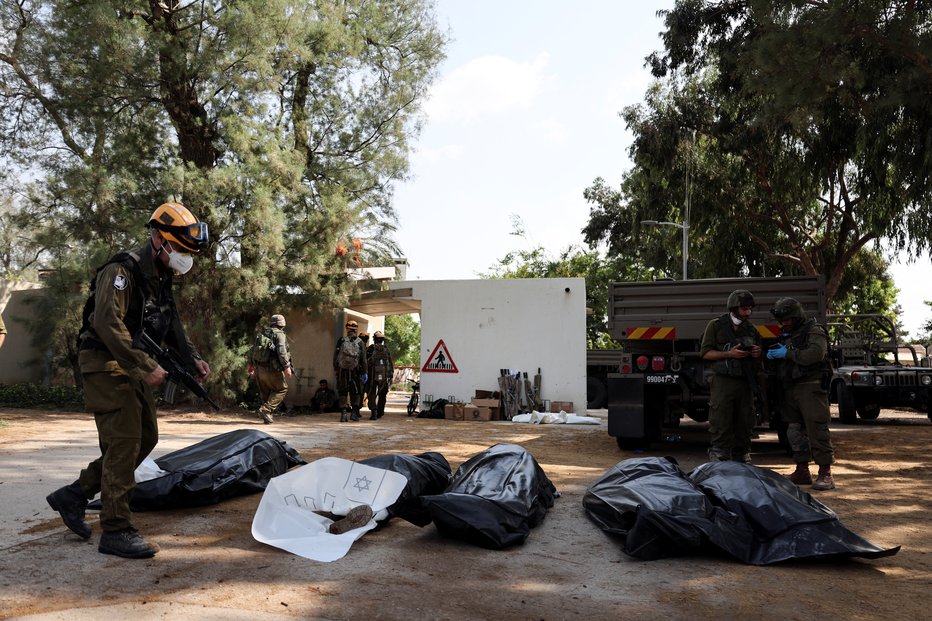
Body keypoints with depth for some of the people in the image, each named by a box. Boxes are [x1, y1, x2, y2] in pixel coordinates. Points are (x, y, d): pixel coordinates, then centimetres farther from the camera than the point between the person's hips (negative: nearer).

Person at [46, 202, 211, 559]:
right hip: (106, 364, -10)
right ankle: (116, 531, -3)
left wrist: (192, 359, 4)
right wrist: (146, 367, -28)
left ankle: (73, 496, 23)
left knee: (146, 437, 11)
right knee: (124, 442, -11)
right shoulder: (123, 270, -17)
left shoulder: (161, 279, 12)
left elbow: (172, 325, 19)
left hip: (131, 368, 10)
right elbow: (107, 323, -28)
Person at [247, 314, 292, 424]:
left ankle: (267, 416, 19)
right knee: (282, 389, 6)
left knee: (265, 393, 17)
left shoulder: (262, 334, 15)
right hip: (272, 369, -7)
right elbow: (281, 351, -20)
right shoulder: (279, 334, -6)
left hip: (259, 369, 7)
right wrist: (287, 366, -20)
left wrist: (251, 364, 25)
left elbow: (252, 350, 17)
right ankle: (266, 410, -7)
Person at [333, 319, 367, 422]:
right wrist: (364, 373, 3)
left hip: (342, 371, 0)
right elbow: (363, 359, -3)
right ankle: (354, 412, 5)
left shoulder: (341, 341, -2)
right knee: (356, 393, 12)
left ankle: (344, 413, 0)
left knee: (343, 393, 7)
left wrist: (336, 369, 11)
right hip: (355, 371, 0)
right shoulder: (359, 342, -2)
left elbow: (335, 357, 0)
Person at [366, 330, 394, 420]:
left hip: (373, 376, -3)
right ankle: (380, 412, 22)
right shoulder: (386, 349, 5)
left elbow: (365, 363, -3)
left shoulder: (369, 349, -3)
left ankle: (373, 412, -15)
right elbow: (391, 364, 5)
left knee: (372, 395, 0)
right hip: (384, 376, 3)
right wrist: (390, 376, 10)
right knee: (382, 395, 15)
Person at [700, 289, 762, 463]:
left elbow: (758, 358, 29)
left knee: (745, 424, 7)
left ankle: (742, 458, 18)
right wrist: (729, 354, -14)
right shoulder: (716, 325, 2)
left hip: (745, 382, 5)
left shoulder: (751, 329, 18)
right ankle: (719, 462, -3)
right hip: (723, 381, -5)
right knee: (721, 425, -7)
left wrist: (758, 354, 4)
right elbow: (705, 353, -3)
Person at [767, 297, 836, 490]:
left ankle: (825, 472, -8)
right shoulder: (786, 334, 21)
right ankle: (802, 471, 16)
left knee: (816, 428, -11)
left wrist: (788, 354, -16)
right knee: (795, 430, 9)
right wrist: (773, 354, 3)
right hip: (790, 388, 8)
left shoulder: (814, 332, -4)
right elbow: (781, 363, 26)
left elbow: (815, 354, -22)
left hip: (810, 387, -8)